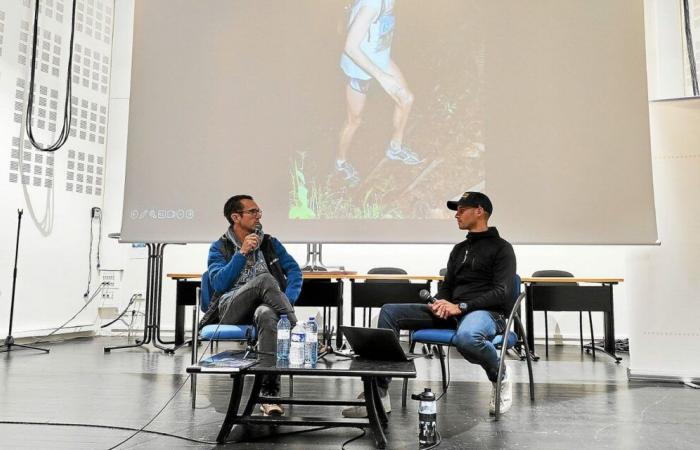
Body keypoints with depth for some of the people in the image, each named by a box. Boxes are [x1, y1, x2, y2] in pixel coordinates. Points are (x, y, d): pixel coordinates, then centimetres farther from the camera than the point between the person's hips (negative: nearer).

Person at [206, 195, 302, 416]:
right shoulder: (219, 248, 14)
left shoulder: (270, 243, 20)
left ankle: (269, 393, -39)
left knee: (267, 315, -38)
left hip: (264, 307, 1)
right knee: (265, 279, -32)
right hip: (232, 310, -1)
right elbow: (218, 283, -2)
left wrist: (287, 299, -8)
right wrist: (242, 253, -8)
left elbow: (294, 270, 10)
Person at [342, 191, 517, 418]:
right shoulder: (459, 249, 23)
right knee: (389, 312, -10)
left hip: (487, 313, -7)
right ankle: (378, 395, -12)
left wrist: (461, 307, -20)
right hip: (452, 311, 7)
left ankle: (500, 376, -7)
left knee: (466, 337, -45)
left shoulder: (501, 248, 1)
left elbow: (502, 293, -11)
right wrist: (441, 302, -3)